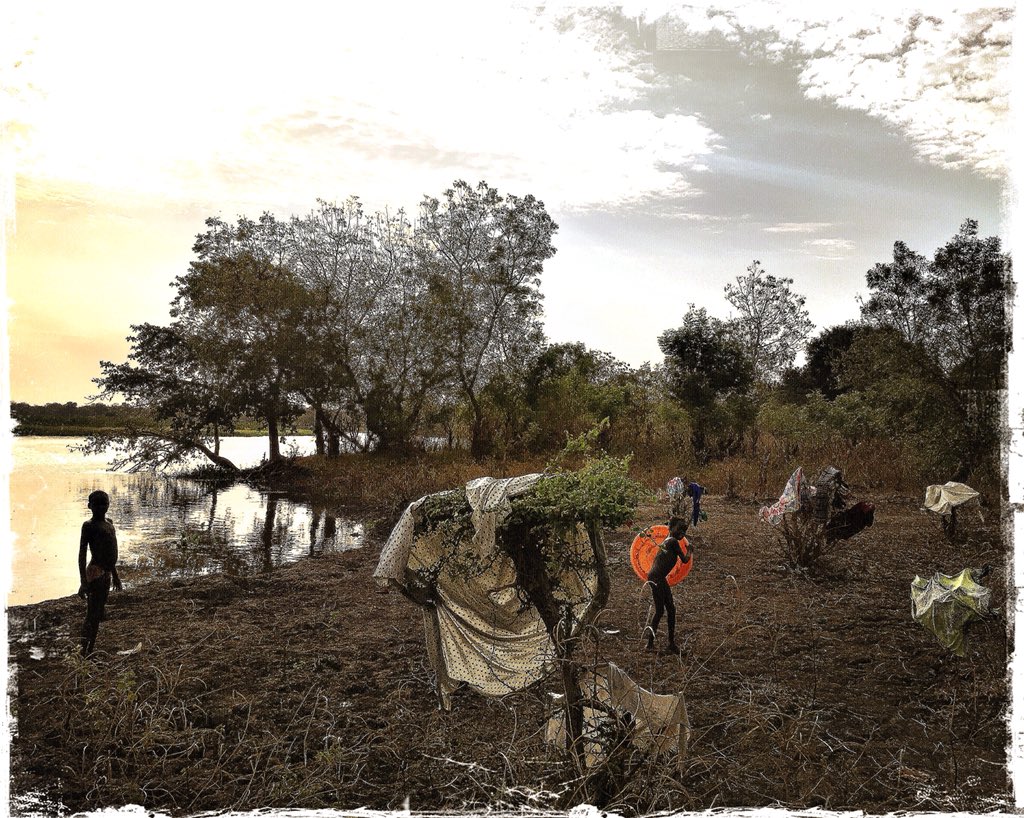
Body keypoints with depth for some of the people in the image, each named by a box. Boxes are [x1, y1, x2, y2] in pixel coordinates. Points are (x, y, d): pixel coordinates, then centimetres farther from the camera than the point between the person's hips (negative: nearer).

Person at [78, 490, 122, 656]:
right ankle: (84, 653, -2)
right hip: (96, 573, -8)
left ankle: (91, 651, 23)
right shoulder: (89, 526, -9)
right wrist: (84, 582, -20)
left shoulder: (108, 523, 14)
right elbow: (82, 554, -14)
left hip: (107, 573, 8)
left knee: (98, 614, 14)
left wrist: (115, 574, 24)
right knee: (91, 615, -7)